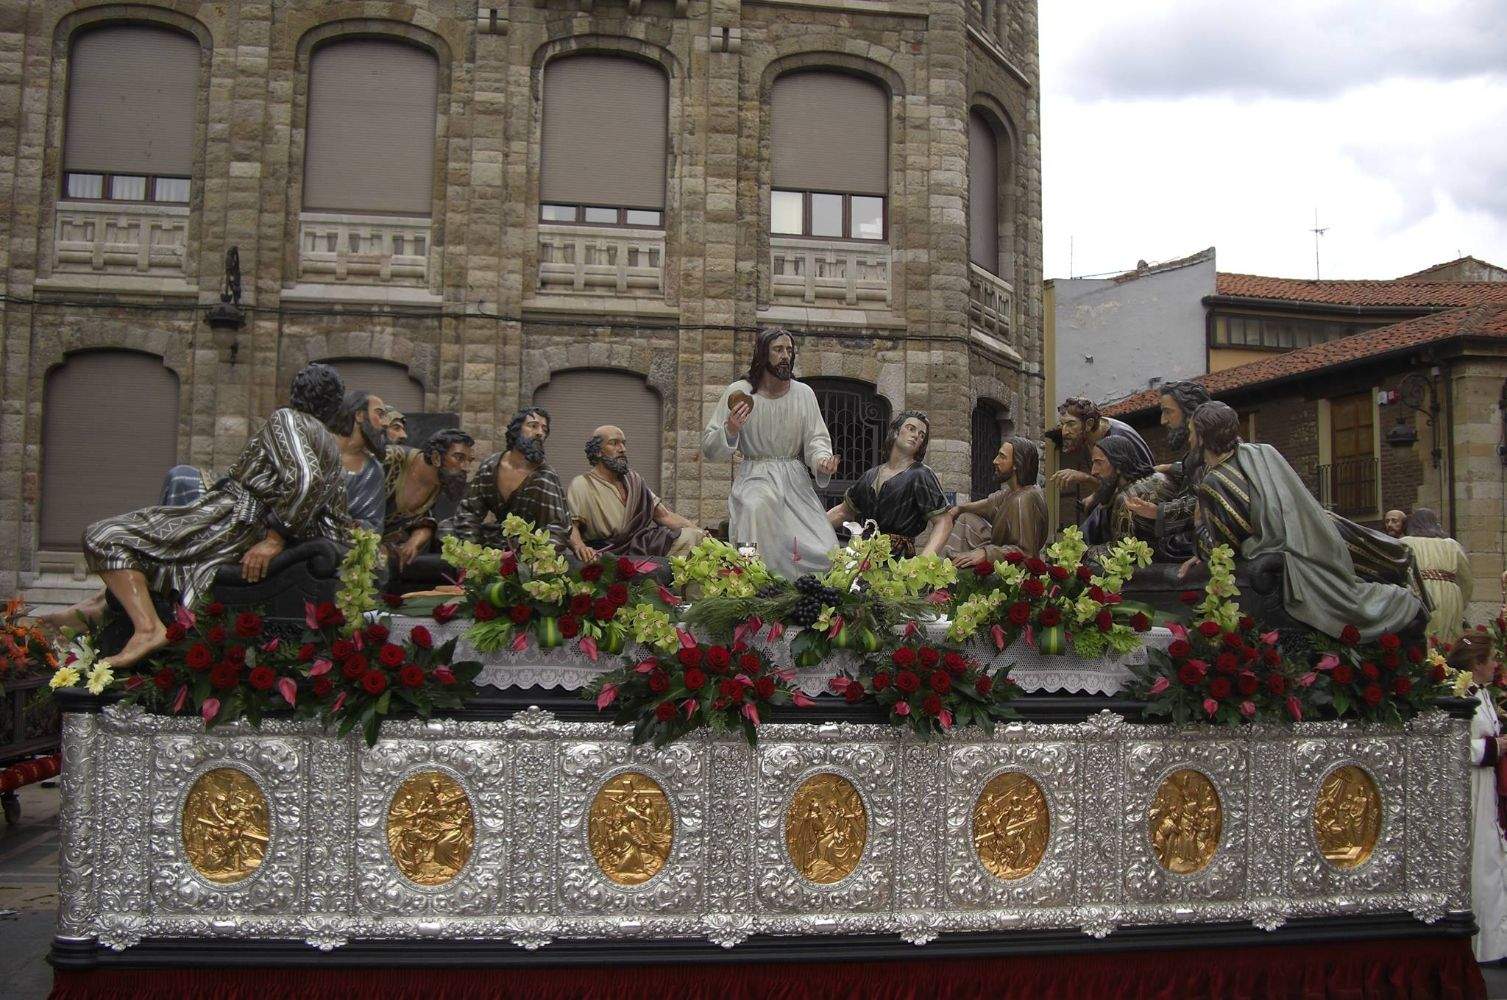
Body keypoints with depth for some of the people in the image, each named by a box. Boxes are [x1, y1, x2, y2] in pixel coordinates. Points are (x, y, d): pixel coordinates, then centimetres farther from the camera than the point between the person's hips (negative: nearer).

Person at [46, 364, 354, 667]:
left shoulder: (286, 418, -5)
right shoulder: (333, 450, 17)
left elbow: (305, 478, -24)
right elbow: (339, 525, 12)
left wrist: (274, 539, -22)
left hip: (228, 525, -9)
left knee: (103, 536, -7)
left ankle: (147, 626, -26)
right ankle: (110, 607, 29)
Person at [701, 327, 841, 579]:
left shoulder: (804, 394, 9)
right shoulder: (739, 393, 0)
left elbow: (816, 439, 7)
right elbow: (709, 450, -1)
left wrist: (822, 460, -16)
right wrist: (730, 431, -23)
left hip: (795, 483, 3)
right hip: (754, 477, -3)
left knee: (824, 553, -12)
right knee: (758, 508, -37)